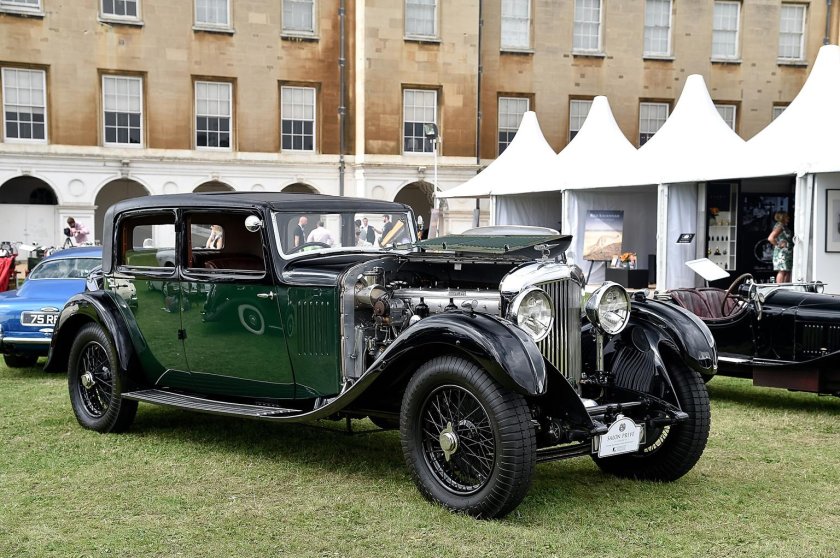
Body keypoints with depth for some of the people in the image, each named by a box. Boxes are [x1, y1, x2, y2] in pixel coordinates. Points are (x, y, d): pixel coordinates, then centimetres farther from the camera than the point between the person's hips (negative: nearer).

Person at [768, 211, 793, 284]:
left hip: (788, 252, 10)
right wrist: (778, 245, -16)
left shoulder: (784, 226, 18)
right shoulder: (779, 226, -13)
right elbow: (770, 238, -24)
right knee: (782, 271, -11)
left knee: (788, 272, 9)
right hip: (781, 252, -10)